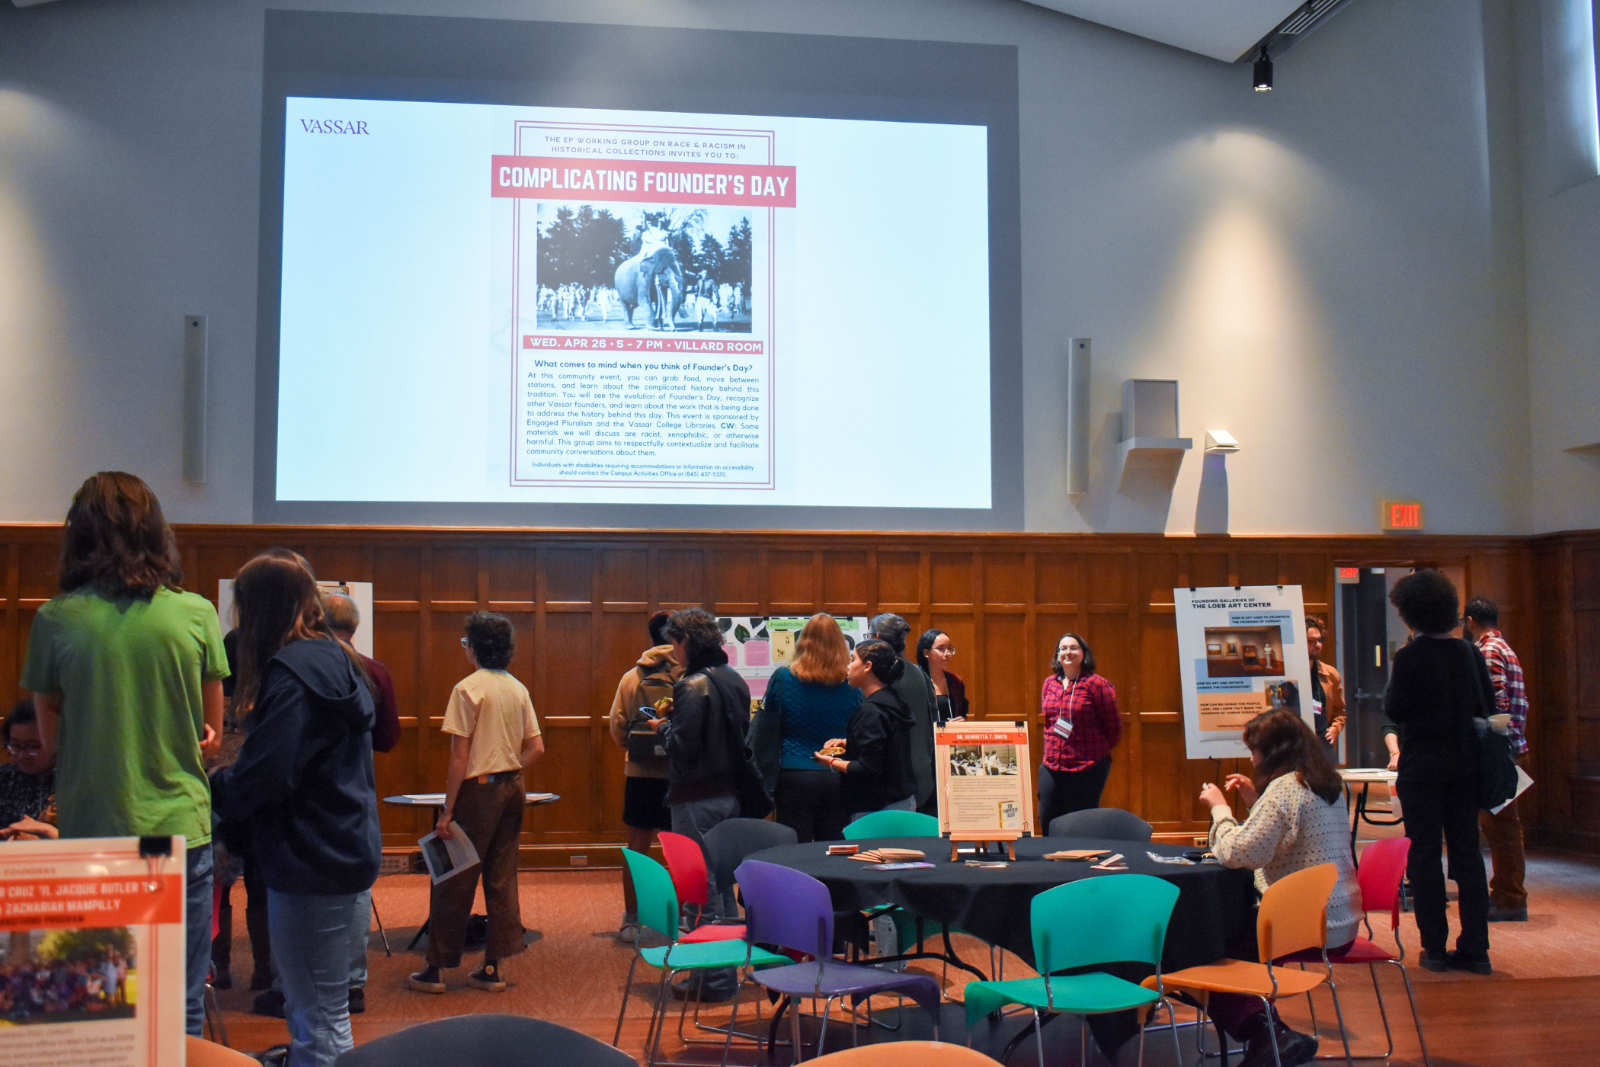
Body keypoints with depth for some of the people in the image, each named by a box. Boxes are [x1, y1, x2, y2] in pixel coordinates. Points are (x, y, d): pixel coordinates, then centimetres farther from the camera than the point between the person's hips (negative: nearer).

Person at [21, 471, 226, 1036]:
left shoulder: (56, 620, -4)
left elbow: (51, 744, 6)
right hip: (180, 826, 0)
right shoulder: (196, 614, -3)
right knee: (179, 1011, 8)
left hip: (89, 830, 0)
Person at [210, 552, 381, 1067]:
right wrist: (228, 772, 11)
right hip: (344, 847, 10)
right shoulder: (336, 662, 13)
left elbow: (260, 779, -22)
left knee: (318, 1021, -2)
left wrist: (211, 785, -3)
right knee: (318, 1009, 22)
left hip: (311, 860, -10)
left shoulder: (290, 671, -17)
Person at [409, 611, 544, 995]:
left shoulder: (468, 689, -11)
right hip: (513, 789, 6)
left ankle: (435, 969, 12)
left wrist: (447, 811, -10)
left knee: (454, 881, 3)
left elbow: (460, 756, -13)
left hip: (479, 790, -6)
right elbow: (536, 748, 7)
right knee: (501, 878, 10)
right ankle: (492, 967, 14)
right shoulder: (518, 689, 8)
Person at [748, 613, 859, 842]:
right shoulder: (851, 686, -1)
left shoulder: (782, 679, -5)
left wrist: (765, 779, 8)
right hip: (837, 780, 2)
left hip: (794, 777, -2)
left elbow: (764, 735, 1)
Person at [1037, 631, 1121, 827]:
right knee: (1047, 822, 5)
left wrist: (1097, 751, 6)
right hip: (1051, 767, 5)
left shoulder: (1095, 684, -8)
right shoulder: (1050, 683, 9)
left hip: (1087, 769, -5)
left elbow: (1114, 728, -2)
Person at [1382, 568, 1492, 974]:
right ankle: (1475, 948, 11)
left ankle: (1435, 948, 5)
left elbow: (1394, 711, -10)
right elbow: (1488, 708, 9)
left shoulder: (1409, 657, -13)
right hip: (1465, 763, 5)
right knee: (1467, 852, 10)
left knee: (1424, 854, 3)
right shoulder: (1468, 653, 3)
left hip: (1423, 766, -5)